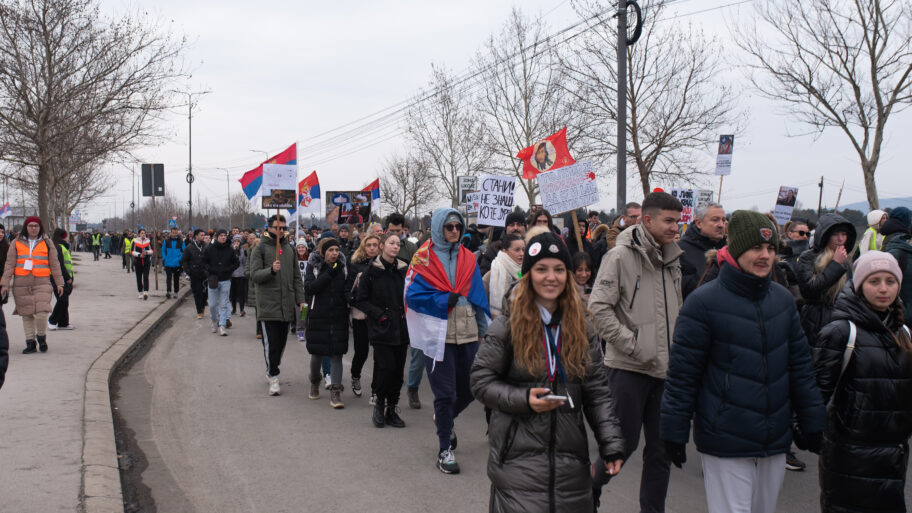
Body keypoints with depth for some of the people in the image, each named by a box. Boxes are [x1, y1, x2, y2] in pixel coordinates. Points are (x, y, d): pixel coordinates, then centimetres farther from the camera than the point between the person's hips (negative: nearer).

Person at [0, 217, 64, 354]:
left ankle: (41, 337, 11)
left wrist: (59, 283, 8)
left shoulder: (47, 243, 9)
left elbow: (54, 264, 11)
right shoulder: (17, 243, 9)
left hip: (42, 283, -1)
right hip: (21, 285, 1)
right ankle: (30, 343, 14)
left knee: (41, 313, -13)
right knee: (26, 315, 4)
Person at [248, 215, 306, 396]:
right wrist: (271, 270, -26)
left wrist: (301, 299, 10)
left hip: (287, 305, 5)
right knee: (271, 343, -7)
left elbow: (296, 277, 17)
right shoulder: (260, 249, -1)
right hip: (267, 305, -5)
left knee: (281, 341, 11)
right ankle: (273, 377, -1)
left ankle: (271, 371, 29)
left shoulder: (290, 249, 14)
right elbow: (254, 275, -9)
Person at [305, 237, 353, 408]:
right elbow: (308, 289, -15)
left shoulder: (343, 267, 4)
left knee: (336, 354, -3)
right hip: (319, 315, -1)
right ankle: (314, 381, 37)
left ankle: (335, 392, -3)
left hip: (339, 317, 1)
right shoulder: (314, 267, -3)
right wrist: (329, 274, -20)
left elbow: (348, 289, 8)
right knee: (317, 352, 10)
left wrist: (350, 298, -15)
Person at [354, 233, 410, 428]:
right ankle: (379, 403, 11)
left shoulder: (404, 271, 8)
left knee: (398, 369, 5)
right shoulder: (371, 271, -2)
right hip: (381, 329, -4)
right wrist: (379, 314, -9)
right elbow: (361, 299, 0)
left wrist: (407, 313, 2)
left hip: (401, 329, 4)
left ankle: (392, 409, 17)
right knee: (387, 367, -13)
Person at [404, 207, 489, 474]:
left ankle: (444, 420, 40)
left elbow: (479, 297, 12)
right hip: (438, 334, -4)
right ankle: (445, 450, 12)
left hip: (467, 333, 4)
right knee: (445, 393, 0)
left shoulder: (468, 258, 11)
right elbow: (413, 295, -9)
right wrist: (448, 299, -13)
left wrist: (483, 330, 8)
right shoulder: (424, 258, -3)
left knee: (469, 389, 9)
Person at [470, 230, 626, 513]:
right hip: (518, 460, -3)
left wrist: (612, 445, -1)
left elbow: (597, 391, 6)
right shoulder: (507, 326, -4)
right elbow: (481, 382, -2)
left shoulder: (581, 327, 6)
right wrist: (525, 400, -17)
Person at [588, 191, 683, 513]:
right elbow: (598, 307, -15)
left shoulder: (672, 260, 12)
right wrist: (632, 344, -17)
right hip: (629, 368, -6)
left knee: (661, 449, 11)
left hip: (665, 368, 7)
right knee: (624, 442, 1)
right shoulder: (620, 256, -9)